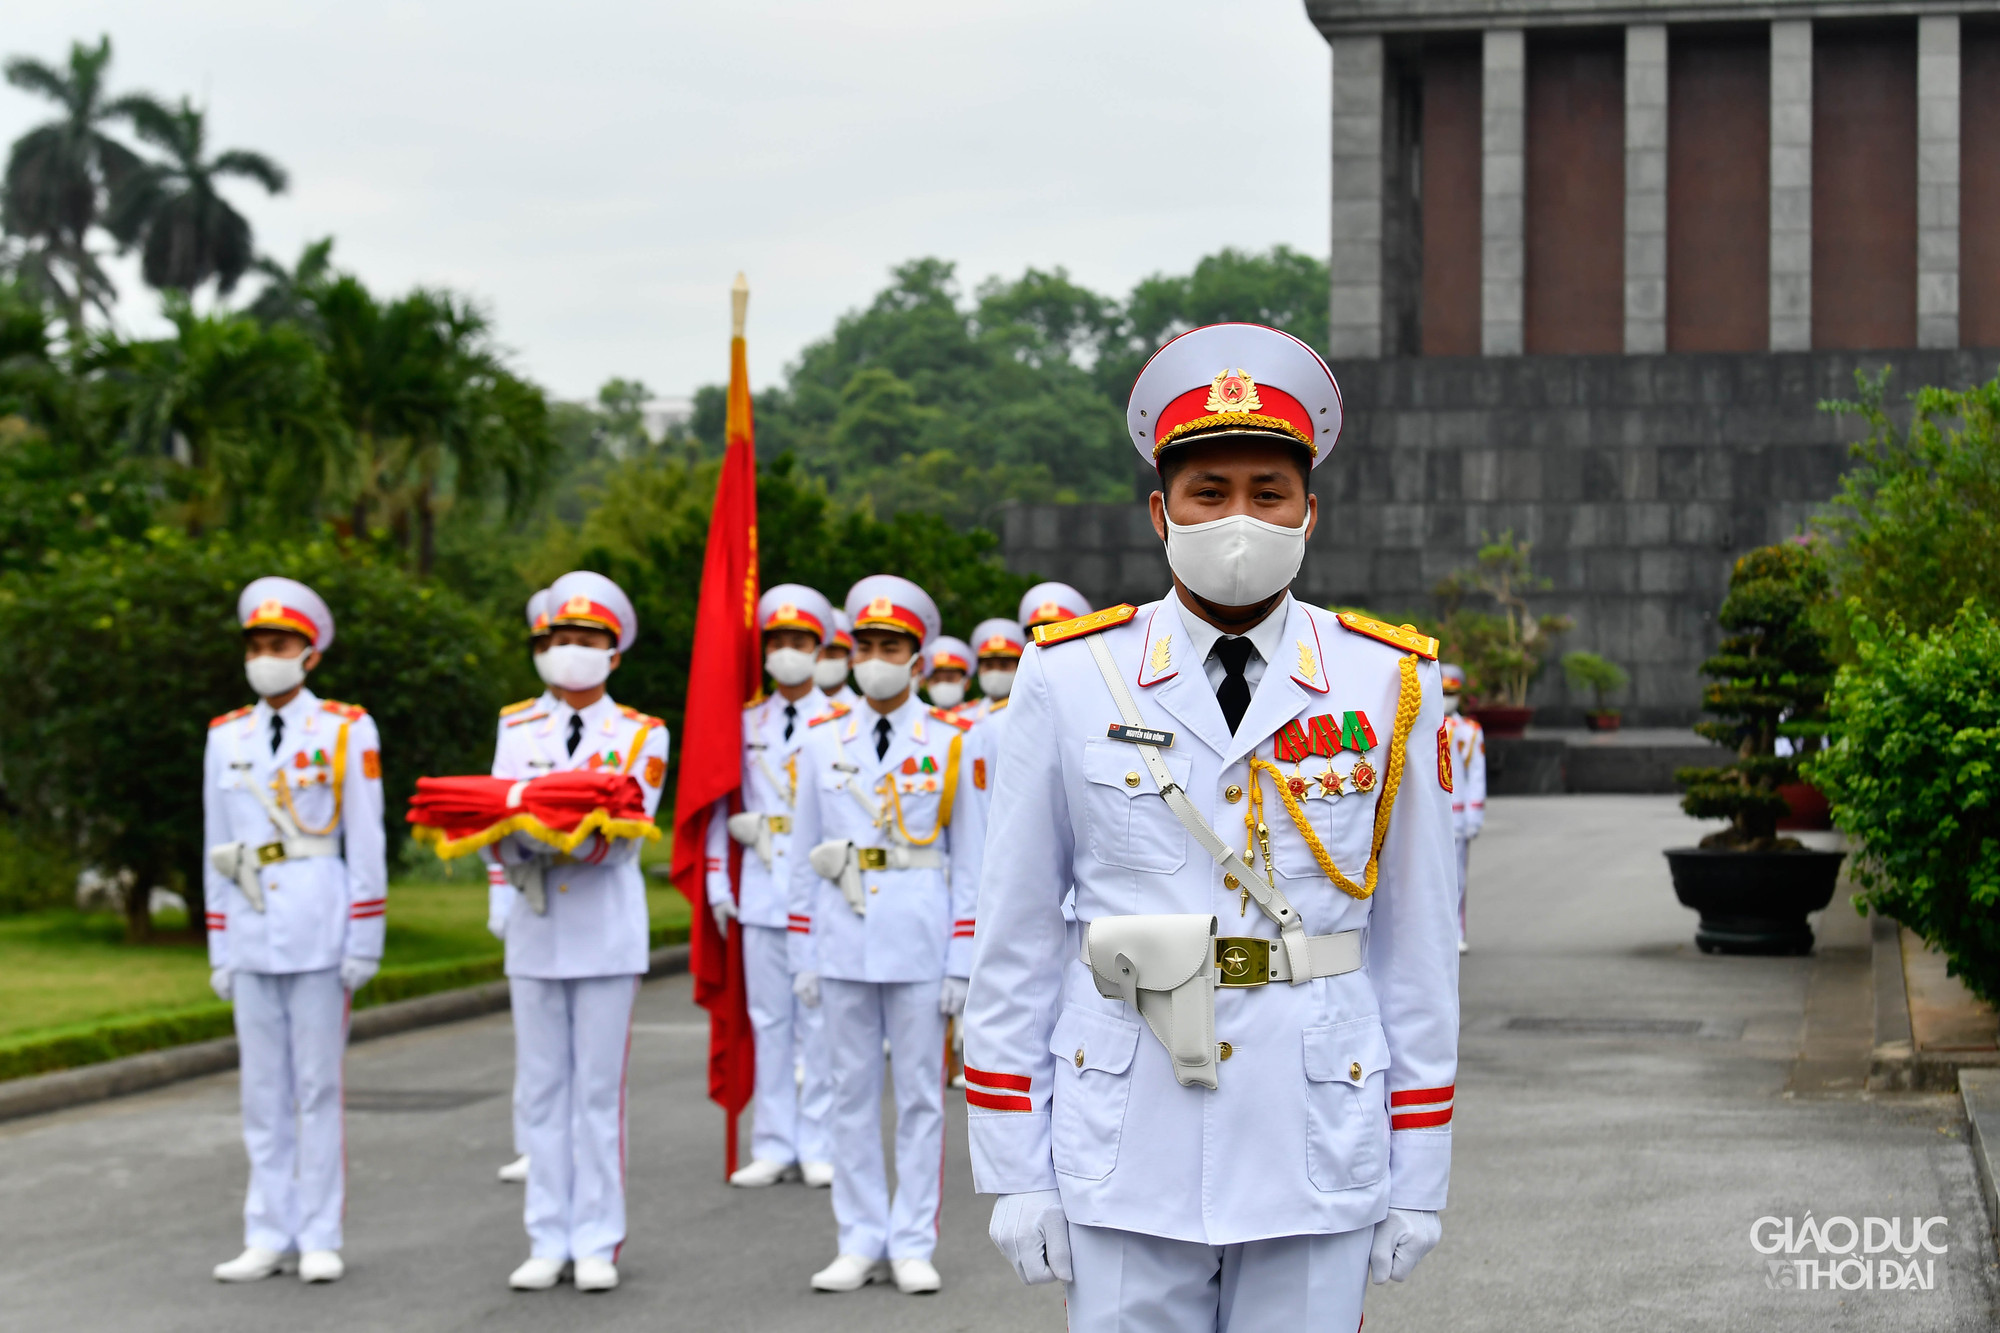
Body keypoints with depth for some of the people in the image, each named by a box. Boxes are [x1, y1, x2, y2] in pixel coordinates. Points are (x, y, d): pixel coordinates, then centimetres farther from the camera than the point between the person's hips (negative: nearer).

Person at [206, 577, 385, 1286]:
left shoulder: (346, 731, 0)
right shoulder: (226, 738, 12)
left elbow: (365, 842, -1)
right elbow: (217, 852, 14)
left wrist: (365, 941, -6)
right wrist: (220, 949, 11)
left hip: (319, 929, -4)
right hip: (251, 932, 4)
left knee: (319, 1086, -1)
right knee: (263, 1091, 6)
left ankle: (320, 1238, 5)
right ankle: (269, 1236, 12)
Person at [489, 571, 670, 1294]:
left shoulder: (641, 736, 3)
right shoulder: (519, 735, 11)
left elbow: (620, 838, -10)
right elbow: (499, 844, 3)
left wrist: (563, 838, -28)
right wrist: (514, 842, -20)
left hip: (606, 932, -3)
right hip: (535, 930, 3)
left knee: (598, 1088, -2)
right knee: (542, 1089, 4)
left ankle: (597, 1244, 3)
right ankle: (549, 1242, 10)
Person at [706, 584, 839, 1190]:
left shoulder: (841, 724, 3)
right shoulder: (745, 723, 10)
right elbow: (719, 806, 12)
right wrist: (718, 882, 6)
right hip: (761, 889, 2)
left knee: (820, 1019, -1)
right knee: (769, 1019, 5)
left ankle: (818, 1147, 6)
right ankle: (774, 1147, 11)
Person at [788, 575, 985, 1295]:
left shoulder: (950, 743, 1)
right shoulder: (823, 741, 6)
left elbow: (970, 861, 1)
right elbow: (804, 856, 9)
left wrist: (961, 963, -3)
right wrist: (804, 956, 4)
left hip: (920, 937, -2)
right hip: (843, 937, 2)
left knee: (919, 1095, 3)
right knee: (852, 1094, 6)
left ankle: (913, 1244, 10)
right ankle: (861, 1243, 13)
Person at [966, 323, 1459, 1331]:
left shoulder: (1388, 689, 2)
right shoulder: (1068, 682, 0)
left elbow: (1417, 945, 4)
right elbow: (1017, 936, 2)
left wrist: (1419, 1178, 3)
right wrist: (1013, 1169, 0)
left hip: (1316, 1162, 1)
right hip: (1126, 1163, 0)